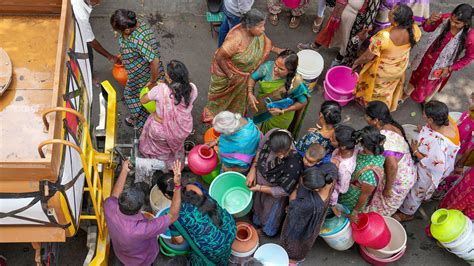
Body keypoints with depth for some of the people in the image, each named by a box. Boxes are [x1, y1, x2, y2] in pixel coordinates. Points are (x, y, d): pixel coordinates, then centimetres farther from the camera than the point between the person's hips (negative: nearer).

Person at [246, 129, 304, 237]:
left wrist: (260, 188, -18)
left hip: (274, 194, -4)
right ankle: (257, 222, 68)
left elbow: (284, 191, -27)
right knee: (257, 204, 35)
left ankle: (268, 231, 62)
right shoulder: (272, 134, -33)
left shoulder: (294, 165, -44)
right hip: (259, 179, 4)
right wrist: (253, 169, -13)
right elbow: (260, 148, -8)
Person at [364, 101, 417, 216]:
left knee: (384, 209, 20)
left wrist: (387, 188, -22)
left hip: (399, 181, -8)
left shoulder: (384, 140, -38)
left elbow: (392, 166, -37)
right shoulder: (391, 125, -11)